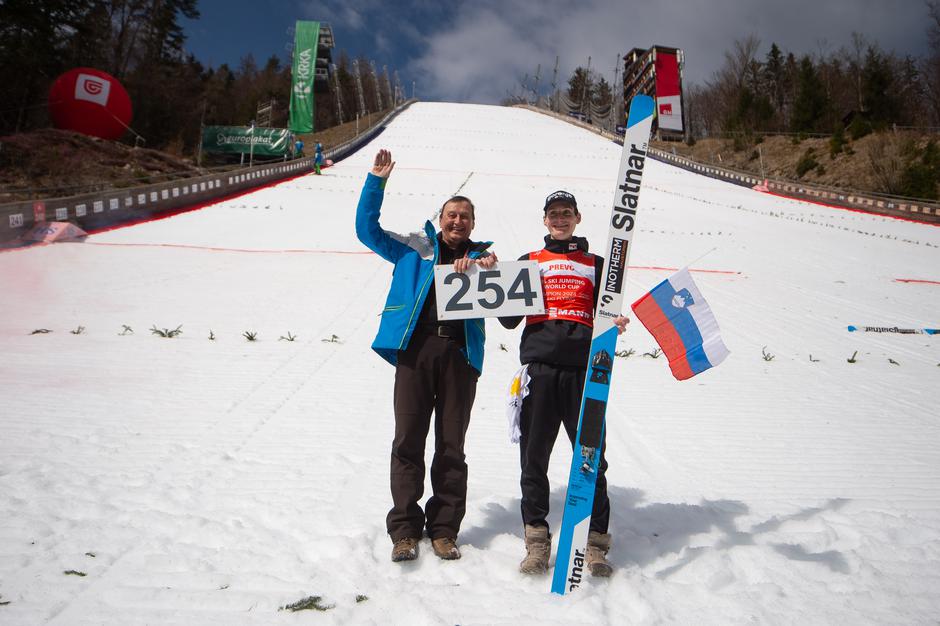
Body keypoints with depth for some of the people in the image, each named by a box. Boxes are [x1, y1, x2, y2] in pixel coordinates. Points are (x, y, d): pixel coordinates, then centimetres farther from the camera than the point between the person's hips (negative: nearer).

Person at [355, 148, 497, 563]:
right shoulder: (414, 247, 18)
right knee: (408, 440, -2)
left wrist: (481, 268, -14)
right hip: (415, 348, -1)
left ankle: (444, 529, 14)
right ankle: (405, 529, 7)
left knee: (451, 445, 4)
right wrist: (377, 181, 8)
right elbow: (367, 229, 14)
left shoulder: (481, 257, 20)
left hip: (460, 353, 1)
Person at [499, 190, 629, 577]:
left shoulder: (595, 265, 20)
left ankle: (595, 541, 9)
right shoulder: (528, 263, 19)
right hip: (540, 366, 0)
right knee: (534, 457, 1)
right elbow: (510, 320, 14)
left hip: (584, 369, 0)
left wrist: (614, 325, -6)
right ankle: (537, 540, 12)